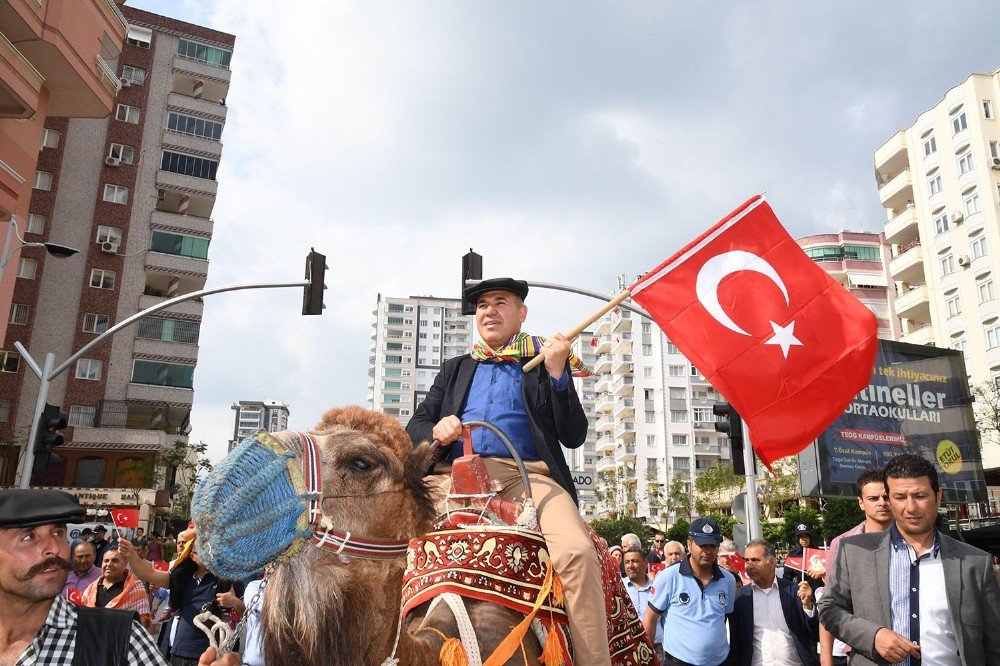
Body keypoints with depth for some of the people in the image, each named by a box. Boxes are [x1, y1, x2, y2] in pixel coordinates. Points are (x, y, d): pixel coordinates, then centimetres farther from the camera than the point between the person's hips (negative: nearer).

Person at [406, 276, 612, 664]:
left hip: (526, 474, -2)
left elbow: (574, 436, 7)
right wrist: (435, 430, -6)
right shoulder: (455, 369, 27)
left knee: (578, 552, -29)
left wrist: (557, 374, -5)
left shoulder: (546, 365, 18)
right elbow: (415, 426, 19)